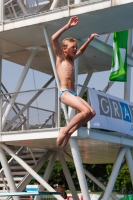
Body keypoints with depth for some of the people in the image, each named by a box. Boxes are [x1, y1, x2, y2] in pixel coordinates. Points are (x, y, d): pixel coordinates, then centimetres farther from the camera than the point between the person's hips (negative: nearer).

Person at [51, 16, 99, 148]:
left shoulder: (72, 59, 22)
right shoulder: (60, 57, 3)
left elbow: (81, 51, 43)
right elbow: (54, 38, -12)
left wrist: (90, 39, 35)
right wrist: (68, 26, -12)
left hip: (72, 93, 8)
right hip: (64, 92, -8)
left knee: (92, 113, -2)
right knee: (86, 111, -24)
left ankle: (68, 132, -1)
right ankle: (65, 130, -13)